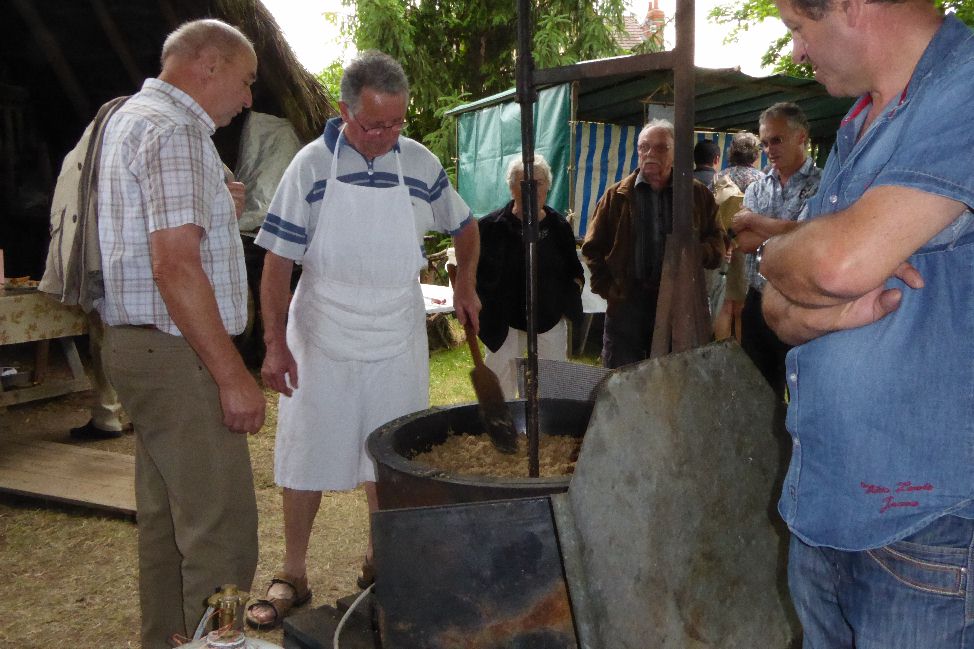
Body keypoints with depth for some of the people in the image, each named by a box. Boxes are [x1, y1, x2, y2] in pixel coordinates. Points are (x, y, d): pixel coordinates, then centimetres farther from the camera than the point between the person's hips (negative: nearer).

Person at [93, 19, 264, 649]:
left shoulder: (131, 117, 19)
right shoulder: (175, 132, -15)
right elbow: (176, 267, -23)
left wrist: (215, 206, 15)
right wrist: (233, 377, -21)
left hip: (144, 348, 11)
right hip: (178, 357, -11)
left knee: (166, 519, 18)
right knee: (222, 526, -6)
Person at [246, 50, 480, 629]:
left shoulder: (421, 163, -1)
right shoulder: (312, 165, -9)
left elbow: (465, 226, 16)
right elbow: (278, 260, -9)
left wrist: (466, 282, 3)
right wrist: (276, 344, -14)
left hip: (398, 342, 2)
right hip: (320, 341, -2)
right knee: (307, 457, 5)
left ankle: (381, 563, 30)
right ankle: (293, 576, 20)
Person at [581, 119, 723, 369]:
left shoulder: (698, 194, 9)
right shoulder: (618, 195, 7)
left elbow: (717, 241, 11)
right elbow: (593, 247, 9)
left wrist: (698, 252, -11)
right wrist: (607, 288, -2)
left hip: (679, 304, 1)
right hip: (627, 303, -1)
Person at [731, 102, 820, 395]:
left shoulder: (822, 185, -6)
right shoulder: (757, 188, 10)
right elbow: (744, 241, -2)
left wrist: (752, 220, -7)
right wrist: (784, 230, -16)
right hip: (758, 302, 5)